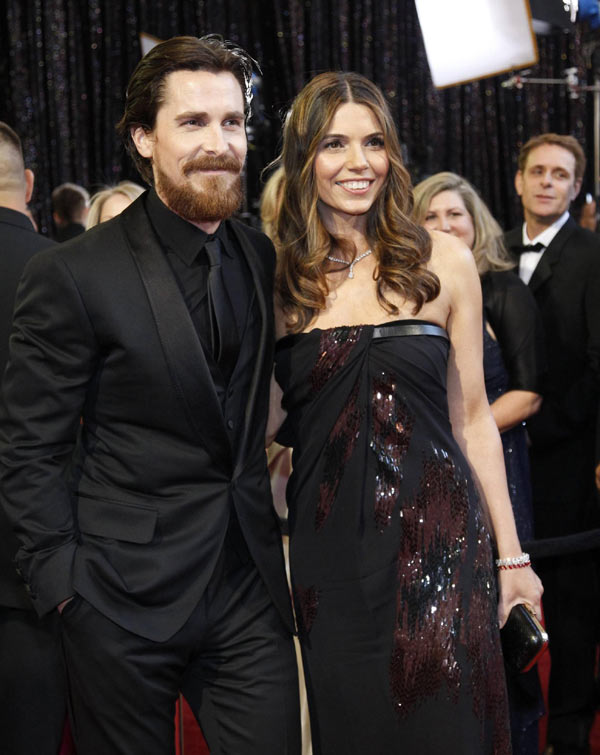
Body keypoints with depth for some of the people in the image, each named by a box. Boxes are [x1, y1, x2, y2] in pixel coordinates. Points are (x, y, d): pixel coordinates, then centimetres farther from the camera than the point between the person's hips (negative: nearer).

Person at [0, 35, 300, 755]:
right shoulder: (72, 276, -9)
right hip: (124, 601, -4)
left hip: (249, 588, 4)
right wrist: (64, 582, -10)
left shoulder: (266, 260, 7)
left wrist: (274, 521, 8)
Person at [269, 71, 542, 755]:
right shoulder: (278, 277, 2)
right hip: (329, 551, 1)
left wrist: (511, 557, 5)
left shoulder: (443, 261, 0)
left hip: (439, 542, -1)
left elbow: (471, 418, 5)